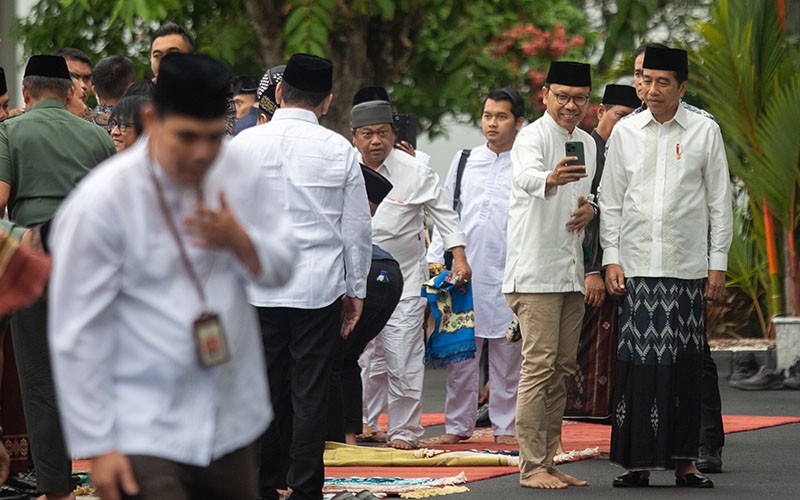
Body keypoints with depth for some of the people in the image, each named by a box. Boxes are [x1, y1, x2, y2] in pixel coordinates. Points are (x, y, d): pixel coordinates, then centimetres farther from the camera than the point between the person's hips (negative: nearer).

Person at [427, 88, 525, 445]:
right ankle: (457, 425, 13)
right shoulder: (463, 161, 13)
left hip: (508, 275, -3)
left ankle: (505, 427, 11)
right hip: (464, 271, 3)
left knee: (507, 355, 3)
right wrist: (436, 257, 9)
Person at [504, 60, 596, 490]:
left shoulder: (587, 144, 15)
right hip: (535, 269, -8)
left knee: (562, 370, 10)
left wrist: (590, 210, 4)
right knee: (539, 365, -12)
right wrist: (551, 179, -54)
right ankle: (531, 466, -10)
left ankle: (547, 460, 17)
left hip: (571, 271, 8)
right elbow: (527, 176, -31)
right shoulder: (533, 136, -10)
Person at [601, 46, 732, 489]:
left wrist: (718, 264, 2)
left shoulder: (705, 132, 4)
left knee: (685, 365, 0)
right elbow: (611, 200, 10)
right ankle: (638, 461, 0)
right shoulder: (625, 132, 7)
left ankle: (683, 460, 6)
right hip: (637, 266, 1)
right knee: (639, 364, -4)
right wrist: (611, 259, 2)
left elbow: (719, 202, 6)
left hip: (688, 266, 0)